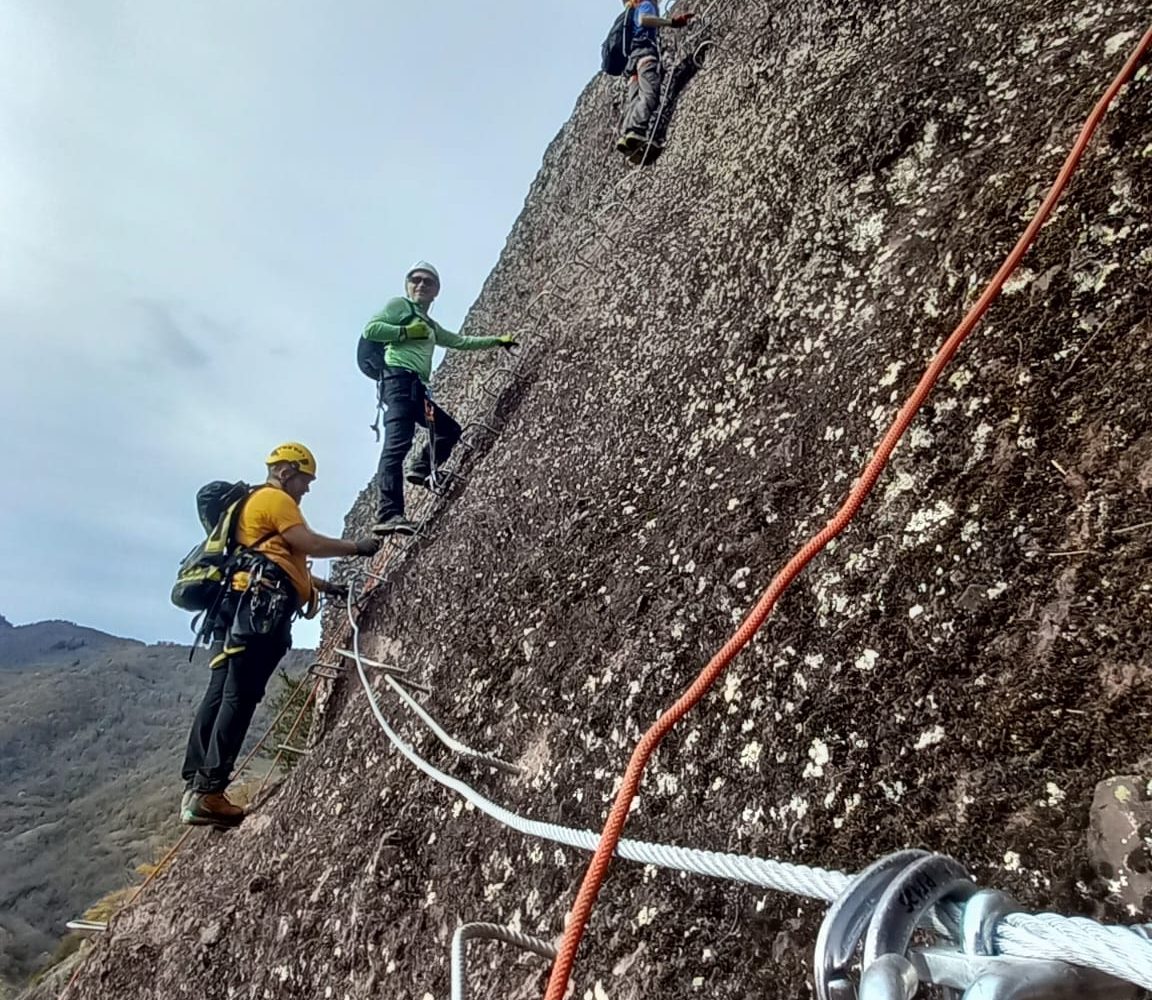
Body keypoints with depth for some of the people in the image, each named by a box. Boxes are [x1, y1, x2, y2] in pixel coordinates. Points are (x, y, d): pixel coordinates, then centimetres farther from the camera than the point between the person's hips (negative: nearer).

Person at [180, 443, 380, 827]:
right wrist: (356, 547, 0)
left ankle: (195, 788, 6)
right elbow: (309, 544, -12)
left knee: (220, 696, 5)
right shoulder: (275, 498, 0)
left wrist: (324, 585, 33)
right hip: (259, 609, -11)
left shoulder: (257, 502, 32)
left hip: (243, 608, 11)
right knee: (239, 699, -12)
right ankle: (207, 793, -14)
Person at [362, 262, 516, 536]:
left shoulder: (430, 326, 31)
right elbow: (370, 329, -2)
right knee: (398, 442, -22)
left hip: (417, 387, 9)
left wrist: (497, 341, 35)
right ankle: (389, 514, -30)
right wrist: (407, 332, -5)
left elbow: (460, 341, 36)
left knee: (450, 430, 12)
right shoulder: (399, 305, 9)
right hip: (398, 378, -9)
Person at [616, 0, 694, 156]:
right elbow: (643, 19, -9)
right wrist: (671, 21, -10)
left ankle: (627, 134, -33)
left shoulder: (632, 13, 37)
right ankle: (637, 131, -49)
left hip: (633, 57, 8)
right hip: (645, 53, -8)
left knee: (634, 101, -12)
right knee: (649, 96, -27)